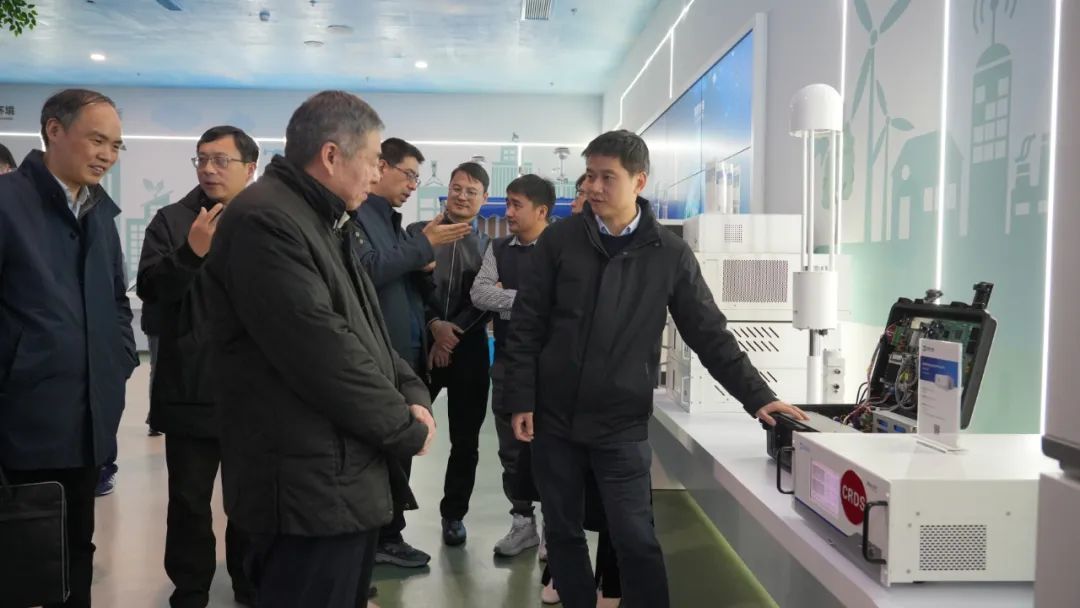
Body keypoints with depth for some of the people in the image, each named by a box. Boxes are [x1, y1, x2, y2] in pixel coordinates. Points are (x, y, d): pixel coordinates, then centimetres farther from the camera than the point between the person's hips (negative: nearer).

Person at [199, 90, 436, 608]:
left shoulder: (326, 224, 16)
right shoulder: (264, 221, -18)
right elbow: (323, 353, -24)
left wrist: (412, 394, 1)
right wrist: (407, 428, -13)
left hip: (349, 478, 10)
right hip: (311, 487, -10)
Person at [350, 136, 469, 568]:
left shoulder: (393, 220, 17)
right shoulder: (353, 213, -10)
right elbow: (367, 269, -23)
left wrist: (423, 264, 1)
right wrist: (424, 245, -17)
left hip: (408, 354, 9)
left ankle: (389, 536, 26)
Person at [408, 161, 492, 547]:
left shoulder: (490, 247, 10)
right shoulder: (418, 233, 7)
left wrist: (452, 333, -10)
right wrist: (434, 324, -12)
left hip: (469, 351, 1)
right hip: (421, 344, -1)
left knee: (465, 440, 7)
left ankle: (454, 513, 22)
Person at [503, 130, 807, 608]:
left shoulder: (670, 255, -2)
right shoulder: (559, 240, -1)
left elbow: (710, 335, 2)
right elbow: (526, 326, 1)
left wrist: (758, 397, -3)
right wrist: (521, 400, -4)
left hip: (622, 426, -1)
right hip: (553, 418, 2)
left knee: (636, 541, -1)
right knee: (562, 534, 12)